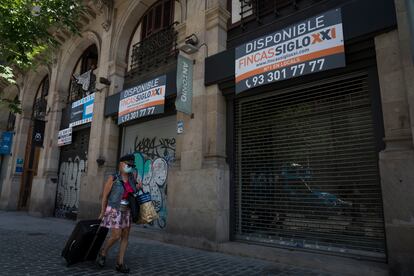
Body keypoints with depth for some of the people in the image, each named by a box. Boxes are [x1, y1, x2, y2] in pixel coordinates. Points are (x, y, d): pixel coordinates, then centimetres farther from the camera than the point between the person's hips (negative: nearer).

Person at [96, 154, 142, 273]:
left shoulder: (132, 176, 0)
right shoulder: (113, 178, -14)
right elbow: (105, 195, -7)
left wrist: (138, 187, -1)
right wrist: (102, 212, -5)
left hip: (126, 211, 6)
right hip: (114, 210, -5)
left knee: (125, 237, 3)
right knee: (116, 236, -11)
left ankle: (120, 263, 12)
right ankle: (102, 253, 17)